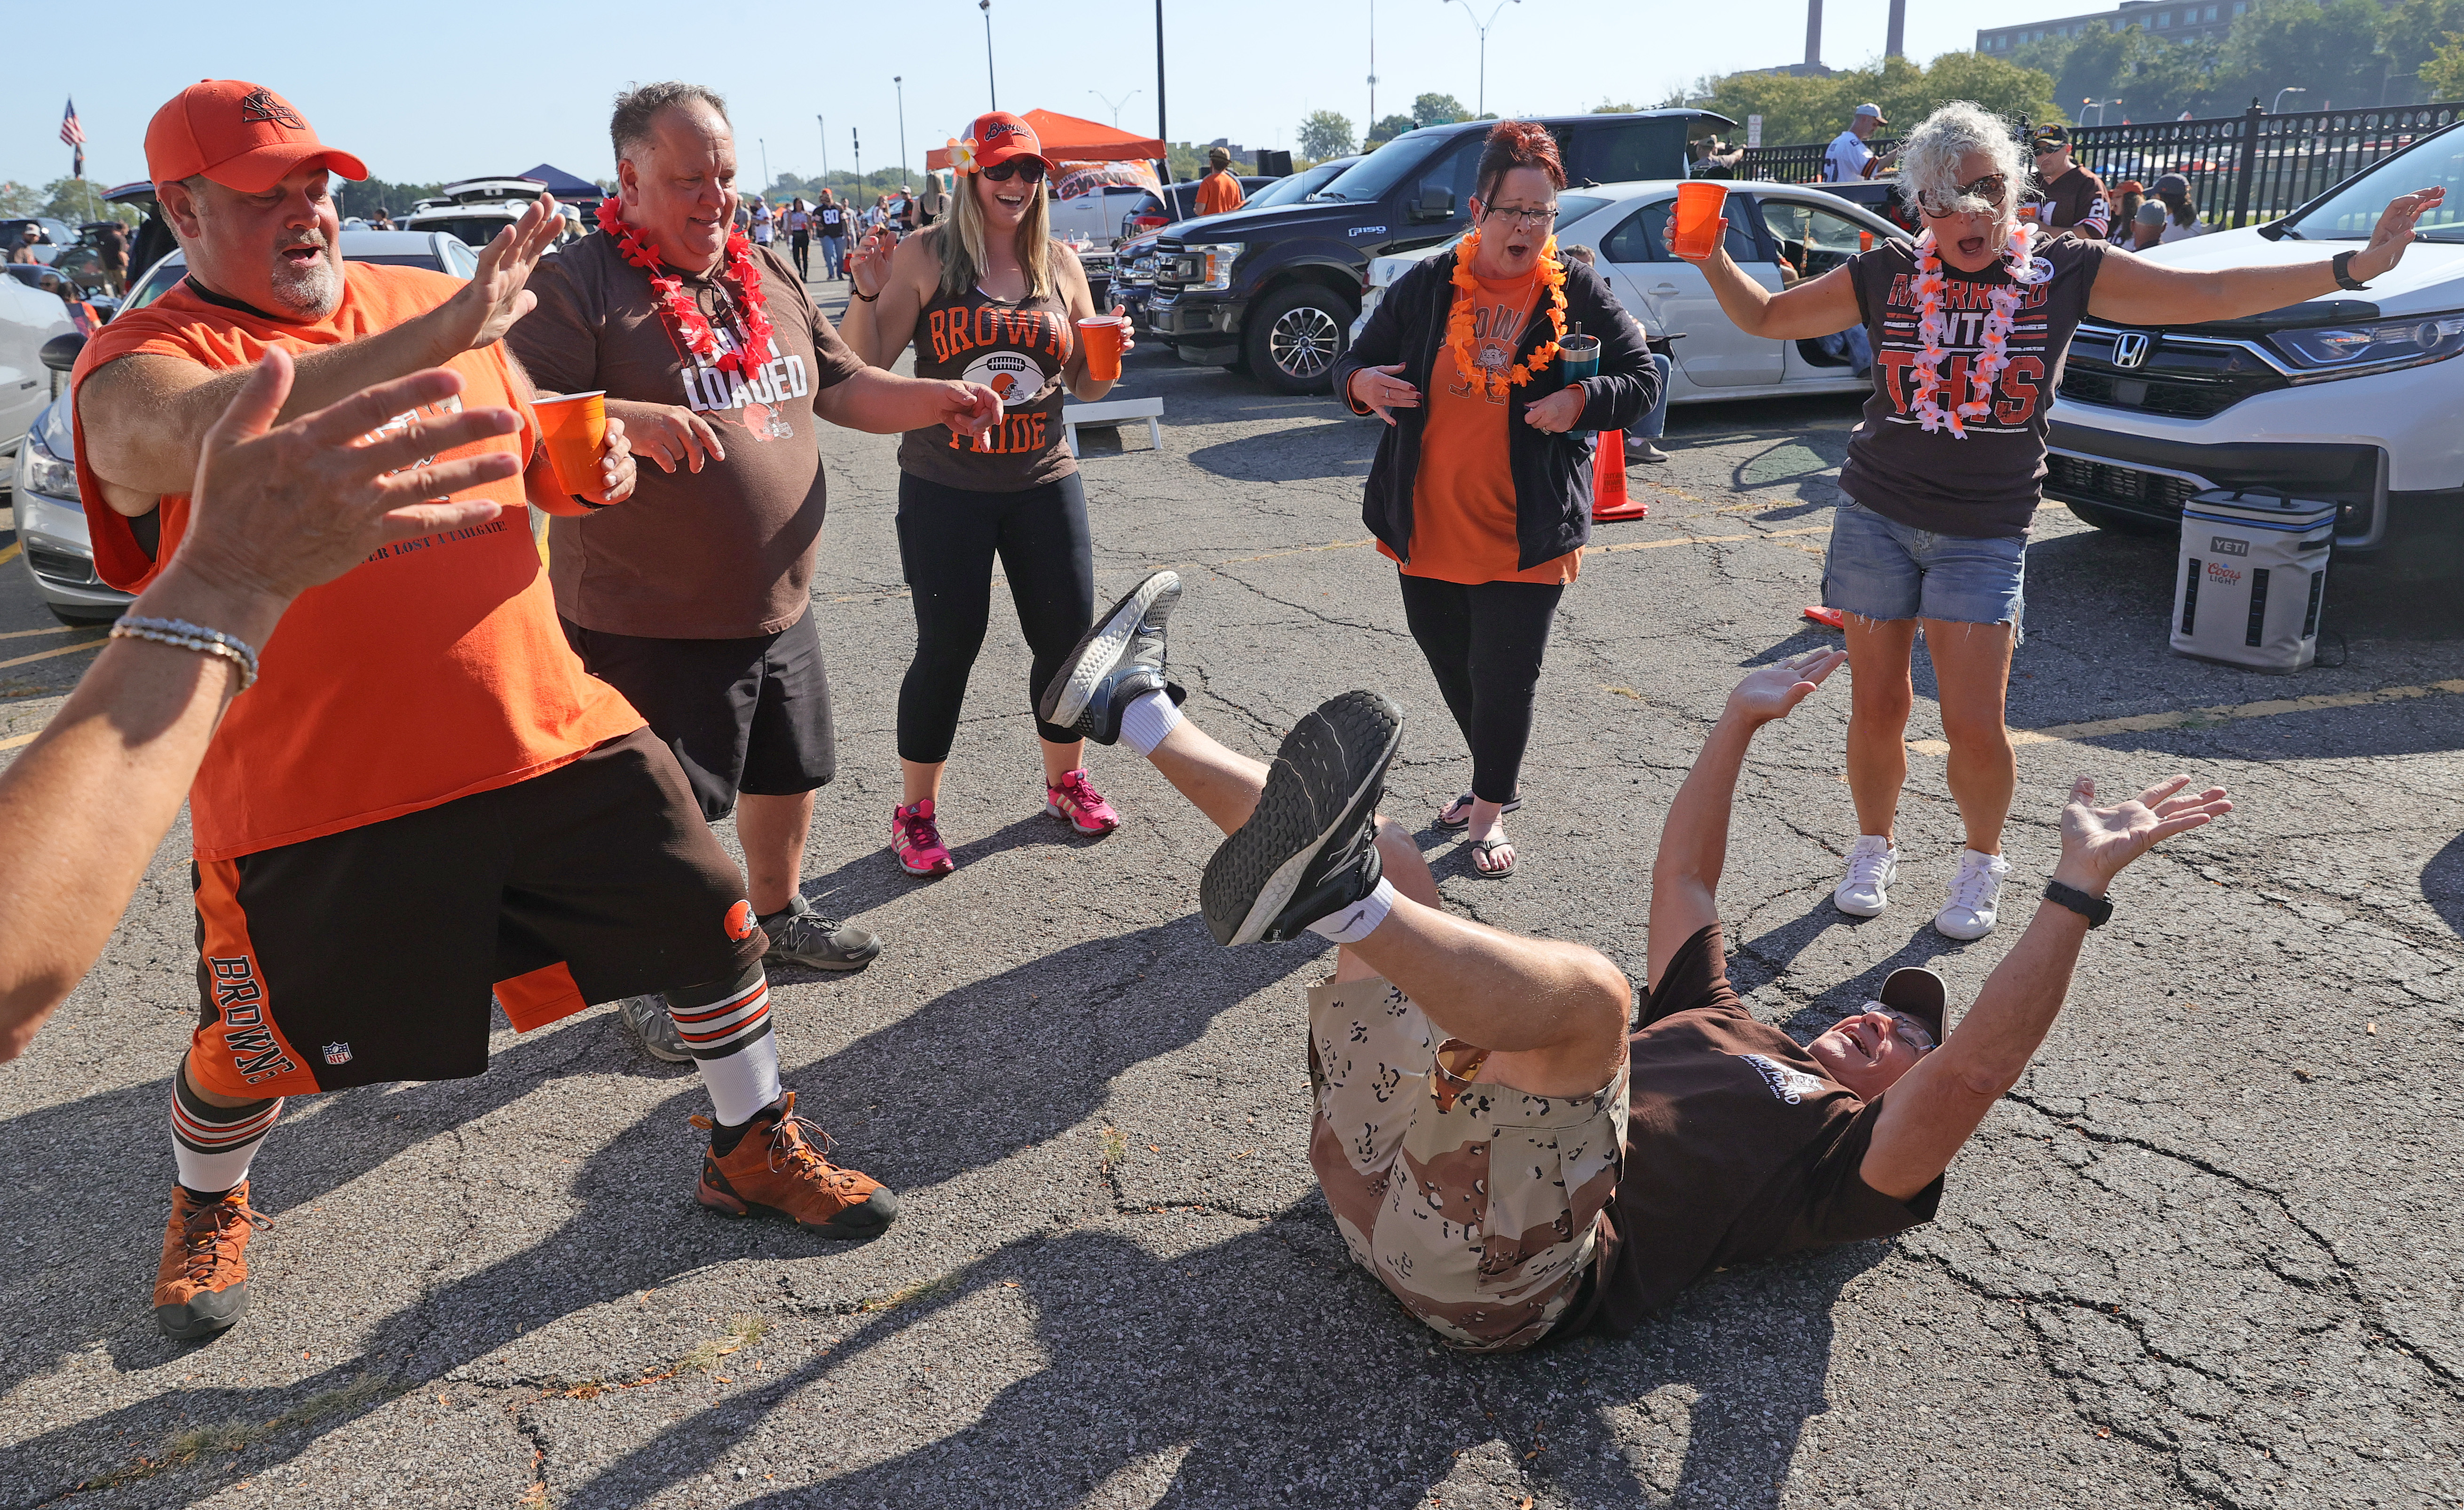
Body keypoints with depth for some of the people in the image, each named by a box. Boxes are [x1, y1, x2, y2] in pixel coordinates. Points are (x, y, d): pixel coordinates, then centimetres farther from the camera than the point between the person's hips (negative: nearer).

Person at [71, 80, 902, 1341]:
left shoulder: (433, 303, 9)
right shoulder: (139, 363, -7)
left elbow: (532, 467, 22)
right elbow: (196, 432, -33)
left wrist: (587, 470, -4)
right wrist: (446, 332, -39)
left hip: (548, 729, 4)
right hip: (314, 790, -3)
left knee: (711, 921, 3)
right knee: (260, 1047, 13)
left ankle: (756, 1150, 26)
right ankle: (206, 1210, 47)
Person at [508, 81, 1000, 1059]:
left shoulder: (769, 279, 10)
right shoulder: (577, 288, -13)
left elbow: (841, 387, 15)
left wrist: (933, 400, -2)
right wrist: (621, 417, -37)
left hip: (778, 609, 7)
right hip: (649, 624, -7)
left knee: (790, 776, 22)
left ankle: (777, 913, 46)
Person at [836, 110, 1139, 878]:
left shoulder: (1060, 264, 7)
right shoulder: (925, 257, -4)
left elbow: (1087, 386, 13)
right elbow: (864, 366, -7)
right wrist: (867, 293, -22)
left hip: (1043, 482, 4)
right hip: (946, 489, -3)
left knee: (1069, 637, 6)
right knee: (948, 648, -1)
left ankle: (1065, 781, 30)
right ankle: (915, 812, 17)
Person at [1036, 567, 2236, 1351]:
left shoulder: (1859, 1155, 12)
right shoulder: (1723, 1029, 31)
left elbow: (1982, 1063, -8)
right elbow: (1684, 872, 34)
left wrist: (2081, 885, -12)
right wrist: (1743, 720, 31)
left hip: (1497, 1271, -7)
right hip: (1382, 1160, 7)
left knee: (1585, 988, -31)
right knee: (1389, 859, 10)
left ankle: (1339, 894, -50)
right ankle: (1141, 715, 7)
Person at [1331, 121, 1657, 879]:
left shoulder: (1577, 292, -1)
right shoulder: (1427, 285, 2)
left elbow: (1644, 382, 3)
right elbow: (1356, 361, 11)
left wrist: (1583, 401, -17)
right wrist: (1361, 382, -13)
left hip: (1525, 537, -3)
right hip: (1428, 529, 3)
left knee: (1504, 679, -1)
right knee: (1453, 668, 17)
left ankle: (1490, 809, 24)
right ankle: (1497, 781, 43)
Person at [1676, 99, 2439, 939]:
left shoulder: (2063, 271, 0)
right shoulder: (1885, 275, 1)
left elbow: (2211, 296, 0)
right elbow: (1765, 317, 9)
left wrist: (2356, 267, -5)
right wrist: (1711, 257, -6)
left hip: (1984, 535, -1)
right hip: (1876, 517, 1)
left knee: (1976, 726, -6)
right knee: (1877, 708, 4)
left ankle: (1981, 861, 22)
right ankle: (1874, 849, 29)